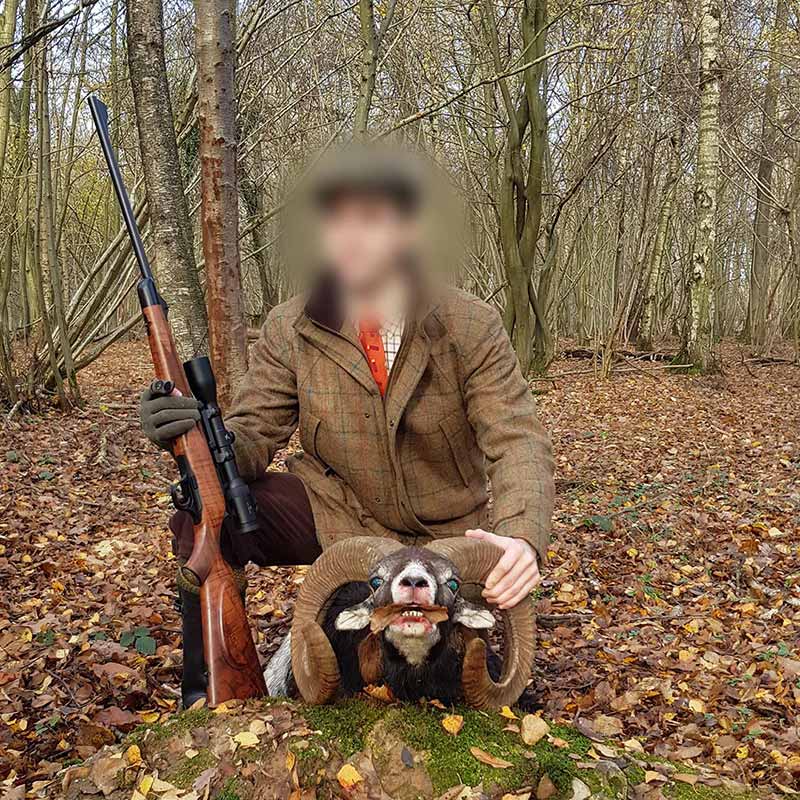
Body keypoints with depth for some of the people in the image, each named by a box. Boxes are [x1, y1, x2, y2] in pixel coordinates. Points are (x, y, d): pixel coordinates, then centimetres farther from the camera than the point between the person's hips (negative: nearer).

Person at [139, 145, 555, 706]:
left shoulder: (471, 327, -14)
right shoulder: (290, 330, -9)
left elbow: (518, 442, -20)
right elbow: (253, 438, -8)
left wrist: (522, 536, -40)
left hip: (444, 536, 1)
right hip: (332, 511, 0)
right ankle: (208, 700, -3)